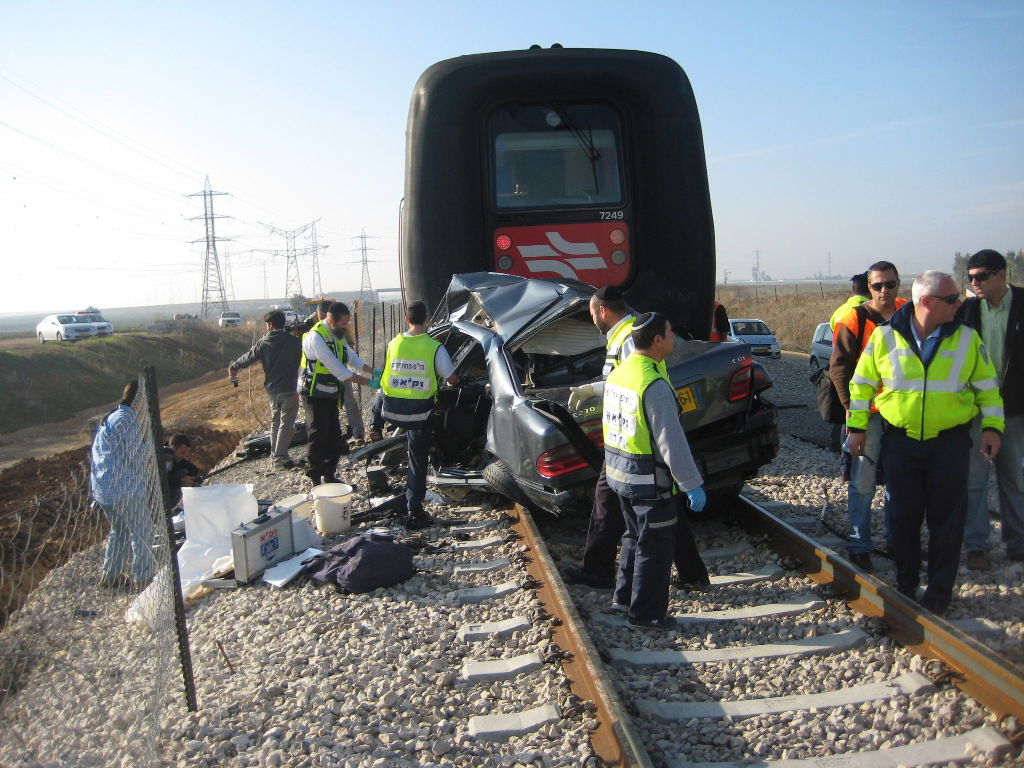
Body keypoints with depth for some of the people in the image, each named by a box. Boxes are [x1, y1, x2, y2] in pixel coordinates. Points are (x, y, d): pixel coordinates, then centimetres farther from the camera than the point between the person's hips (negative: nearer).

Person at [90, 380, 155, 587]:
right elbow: (136, 455, -17)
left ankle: (110, 575, 26)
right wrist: (150, 443, -1)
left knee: (119, 530, 21)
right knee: (142, 531, 1)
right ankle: (143, 576, 6)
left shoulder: (110, 417, 15)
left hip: (103, 488, 10)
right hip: (124, 488, -10)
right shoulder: (127, 419, -15)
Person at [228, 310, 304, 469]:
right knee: (286, 423, -2)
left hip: (271, 389, 4)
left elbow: (248, 358, 12)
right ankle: (280, 457, -6)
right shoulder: (294, 341, -8)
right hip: (289, 390, -4)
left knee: (275, 421, 19)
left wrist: (234, 367, 30)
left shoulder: (263, 343, -1)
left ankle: (275, 454, 25)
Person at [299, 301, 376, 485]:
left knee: (334, 437, 12)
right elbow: (335, 367, -25)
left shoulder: (338, 335, 9)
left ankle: (329, 476, 23)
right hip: (315, 394, -9)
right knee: (318, 437, -3)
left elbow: (352, 357, 13)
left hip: (330, 394, 9)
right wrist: (364, 381, -23)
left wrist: (372, 372, -3)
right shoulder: (316, 337, -22)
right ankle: (316, 480, 5)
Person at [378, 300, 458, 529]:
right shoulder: (434, 347, -8)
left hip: (392, 410, 2)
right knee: (418, 459, 7)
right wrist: (446, 381, 20)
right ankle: (415, 510, 8)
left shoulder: (393, 344, 1)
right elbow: (452, 379, -3)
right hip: (419, 411, -2)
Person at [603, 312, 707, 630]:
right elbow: (671, 441, -24)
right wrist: (692, 485, -19)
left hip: (618, 472, 9)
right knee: (655, 545, 6)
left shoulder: (618, 373, 4)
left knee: (635, 535, 24)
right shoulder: (654, 384, -24)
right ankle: (645, 613, 17)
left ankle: (624, 596, 35)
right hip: (648, 480, -9)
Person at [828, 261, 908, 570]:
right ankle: (859, 545, 8)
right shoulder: (854, 319, -7)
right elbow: (839, 365, -7)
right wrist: (850, 405, -14)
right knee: (863, 481, -2)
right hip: (867, 411, -5)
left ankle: (897, 539, 29)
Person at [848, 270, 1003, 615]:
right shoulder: (885, 336, -3)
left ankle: (939, 590, 19)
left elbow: (987, 386, 8)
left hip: (950, 442, 0)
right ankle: (905, 584, 25)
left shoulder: (967, 338, 0)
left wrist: (992, 426, -1)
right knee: (904, 517, 9)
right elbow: (861, 382, 4)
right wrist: (857, 426, 2)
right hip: (900, 441, 0)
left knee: (946, 519, 6)